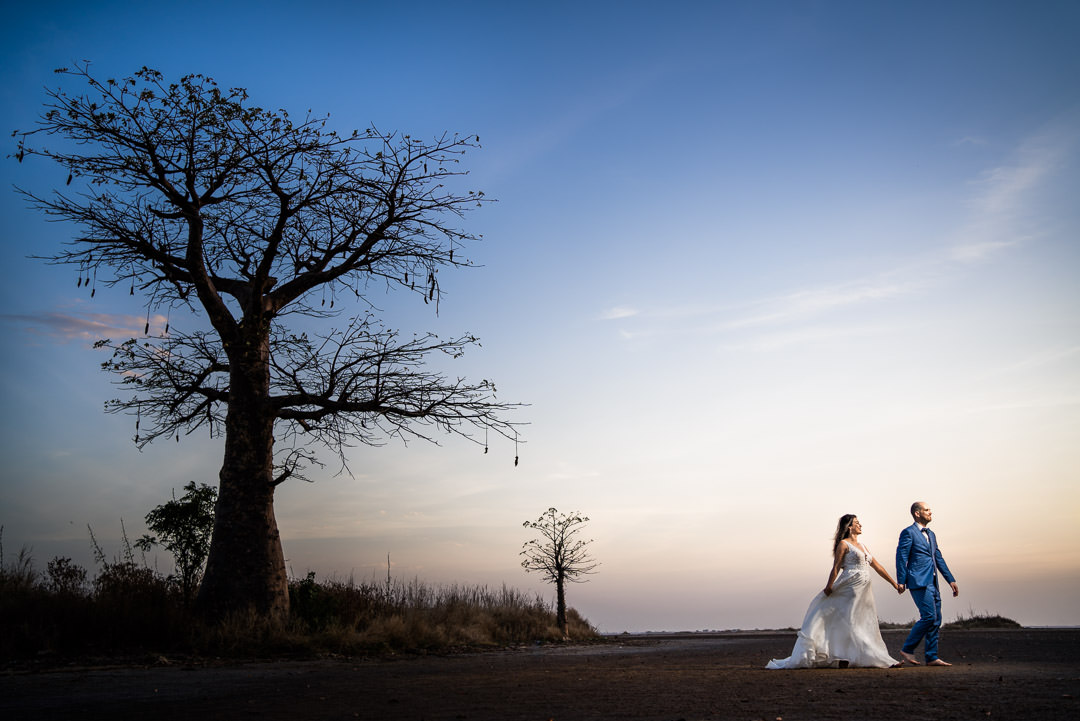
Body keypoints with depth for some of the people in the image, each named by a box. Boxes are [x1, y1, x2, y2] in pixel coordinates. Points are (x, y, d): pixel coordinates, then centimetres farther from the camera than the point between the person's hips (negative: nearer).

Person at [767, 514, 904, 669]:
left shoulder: (862, 545, 19)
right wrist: (829, 587, -17)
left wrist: (894, 583, 20)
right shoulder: (843, 544, -3)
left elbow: (876, 566, 21)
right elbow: (836, 568, -9)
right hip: (849, 588, -8)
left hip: (863, 591, 8)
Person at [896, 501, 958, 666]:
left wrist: (951, 580, 16)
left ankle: (932, 657, 11)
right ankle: (907, 649, -3)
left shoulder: (931, 535, 21)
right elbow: (901, 557, -9)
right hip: (919, 582, -9)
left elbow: (939, 558, 22)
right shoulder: (908, 532, -5)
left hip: (932, 583, 9)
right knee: (929, 617, -14)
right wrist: (901, 581, -15)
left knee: (936, 620, 6)